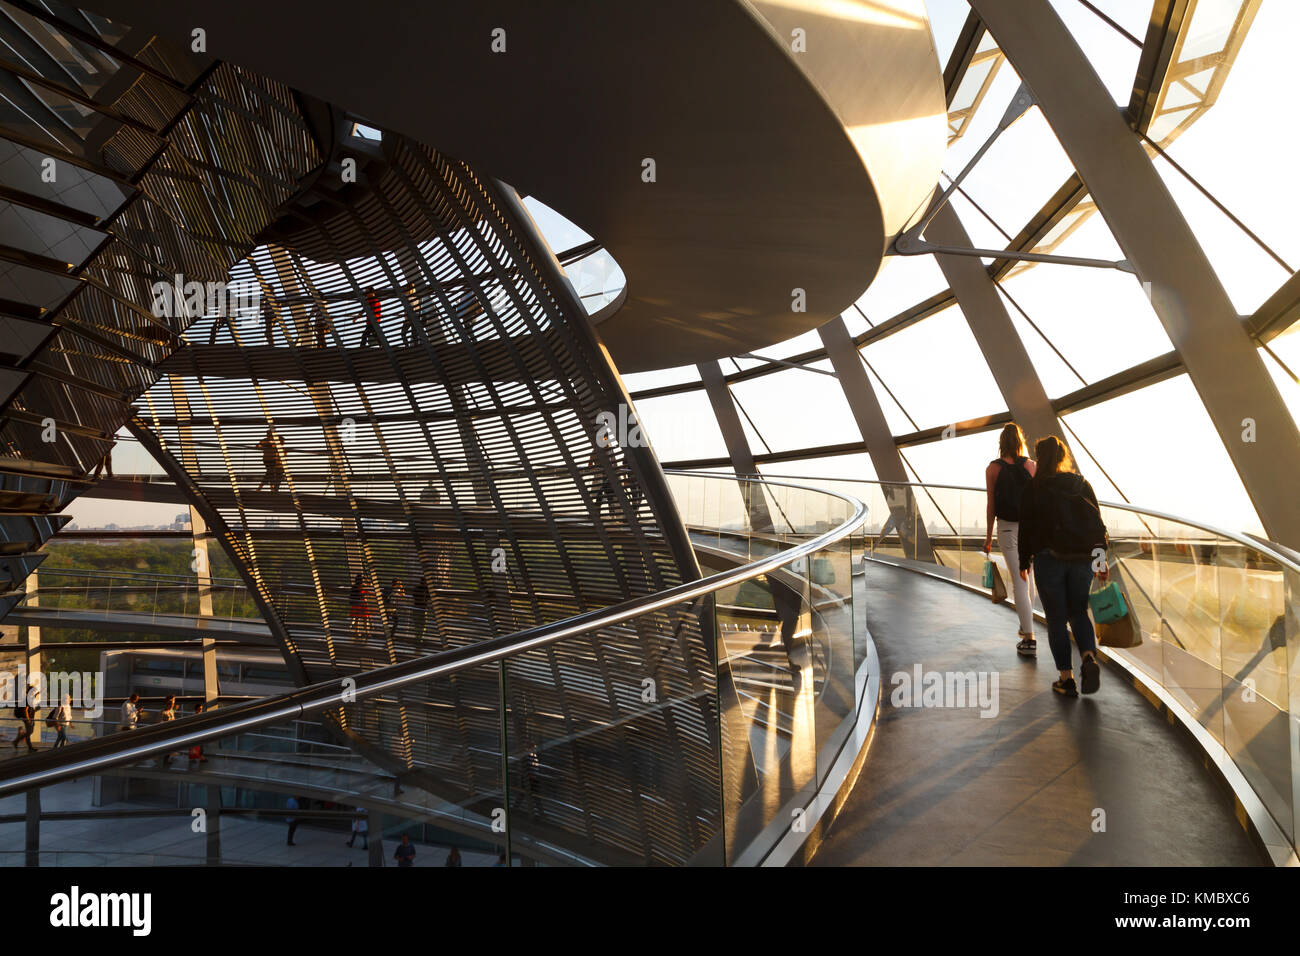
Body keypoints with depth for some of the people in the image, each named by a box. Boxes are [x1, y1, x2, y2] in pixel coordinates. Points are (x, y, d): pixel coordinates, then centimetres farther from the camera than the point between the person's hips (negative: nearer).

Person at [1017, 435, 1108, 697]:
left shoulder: (1033, 487, -5)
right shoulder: (1081, 484, 6)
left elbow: (1026, 526, -3)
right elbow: (1098, 522, 7)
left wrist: (1024, 561, 6)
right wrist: (1102, 560, 12)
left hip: (1049, 559, -3)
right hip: (1083, 558, 3)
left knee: (1057, 619, 6)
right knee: (1079, 612, 18)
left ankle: (1067, 679, 6)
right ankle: (1090, 659, -6)